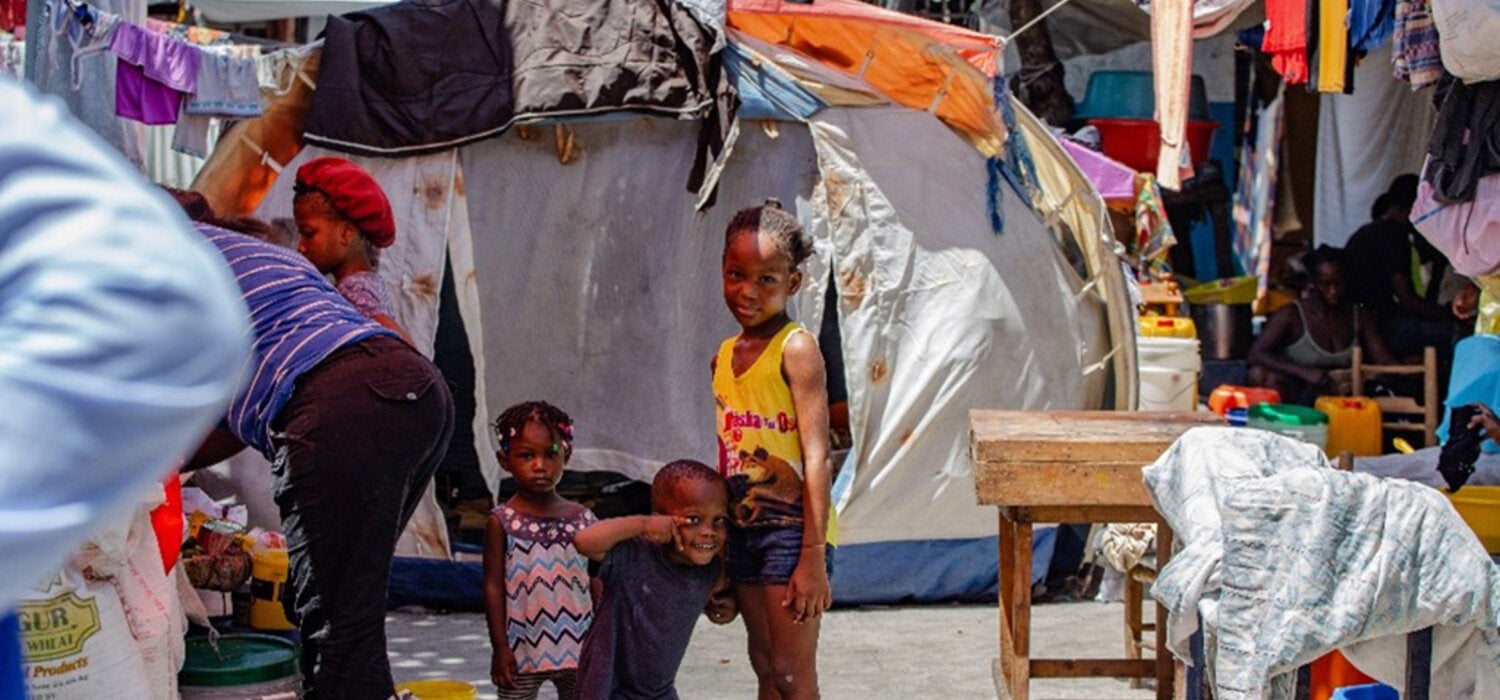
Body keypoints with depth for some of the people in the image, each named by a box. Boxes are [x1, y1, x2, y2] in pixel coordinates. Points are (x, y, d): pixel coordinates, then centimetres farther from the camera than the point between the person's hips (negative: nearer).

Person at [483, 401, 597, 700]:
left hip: (579, 650, 3)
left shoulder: (583, 519, 1)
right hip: (523, 653, -2)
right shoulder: (502, 522, -7)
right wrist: (500, 646, -9)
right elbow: (494, 586, -6)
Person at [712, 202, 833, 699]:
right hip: (743, 527, 7)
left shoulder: (795, 349, -13)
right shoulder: (724, 356, 10)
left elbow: (816, 456, -17)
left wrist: (813, 557, -21)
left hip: (790, 527, -7)